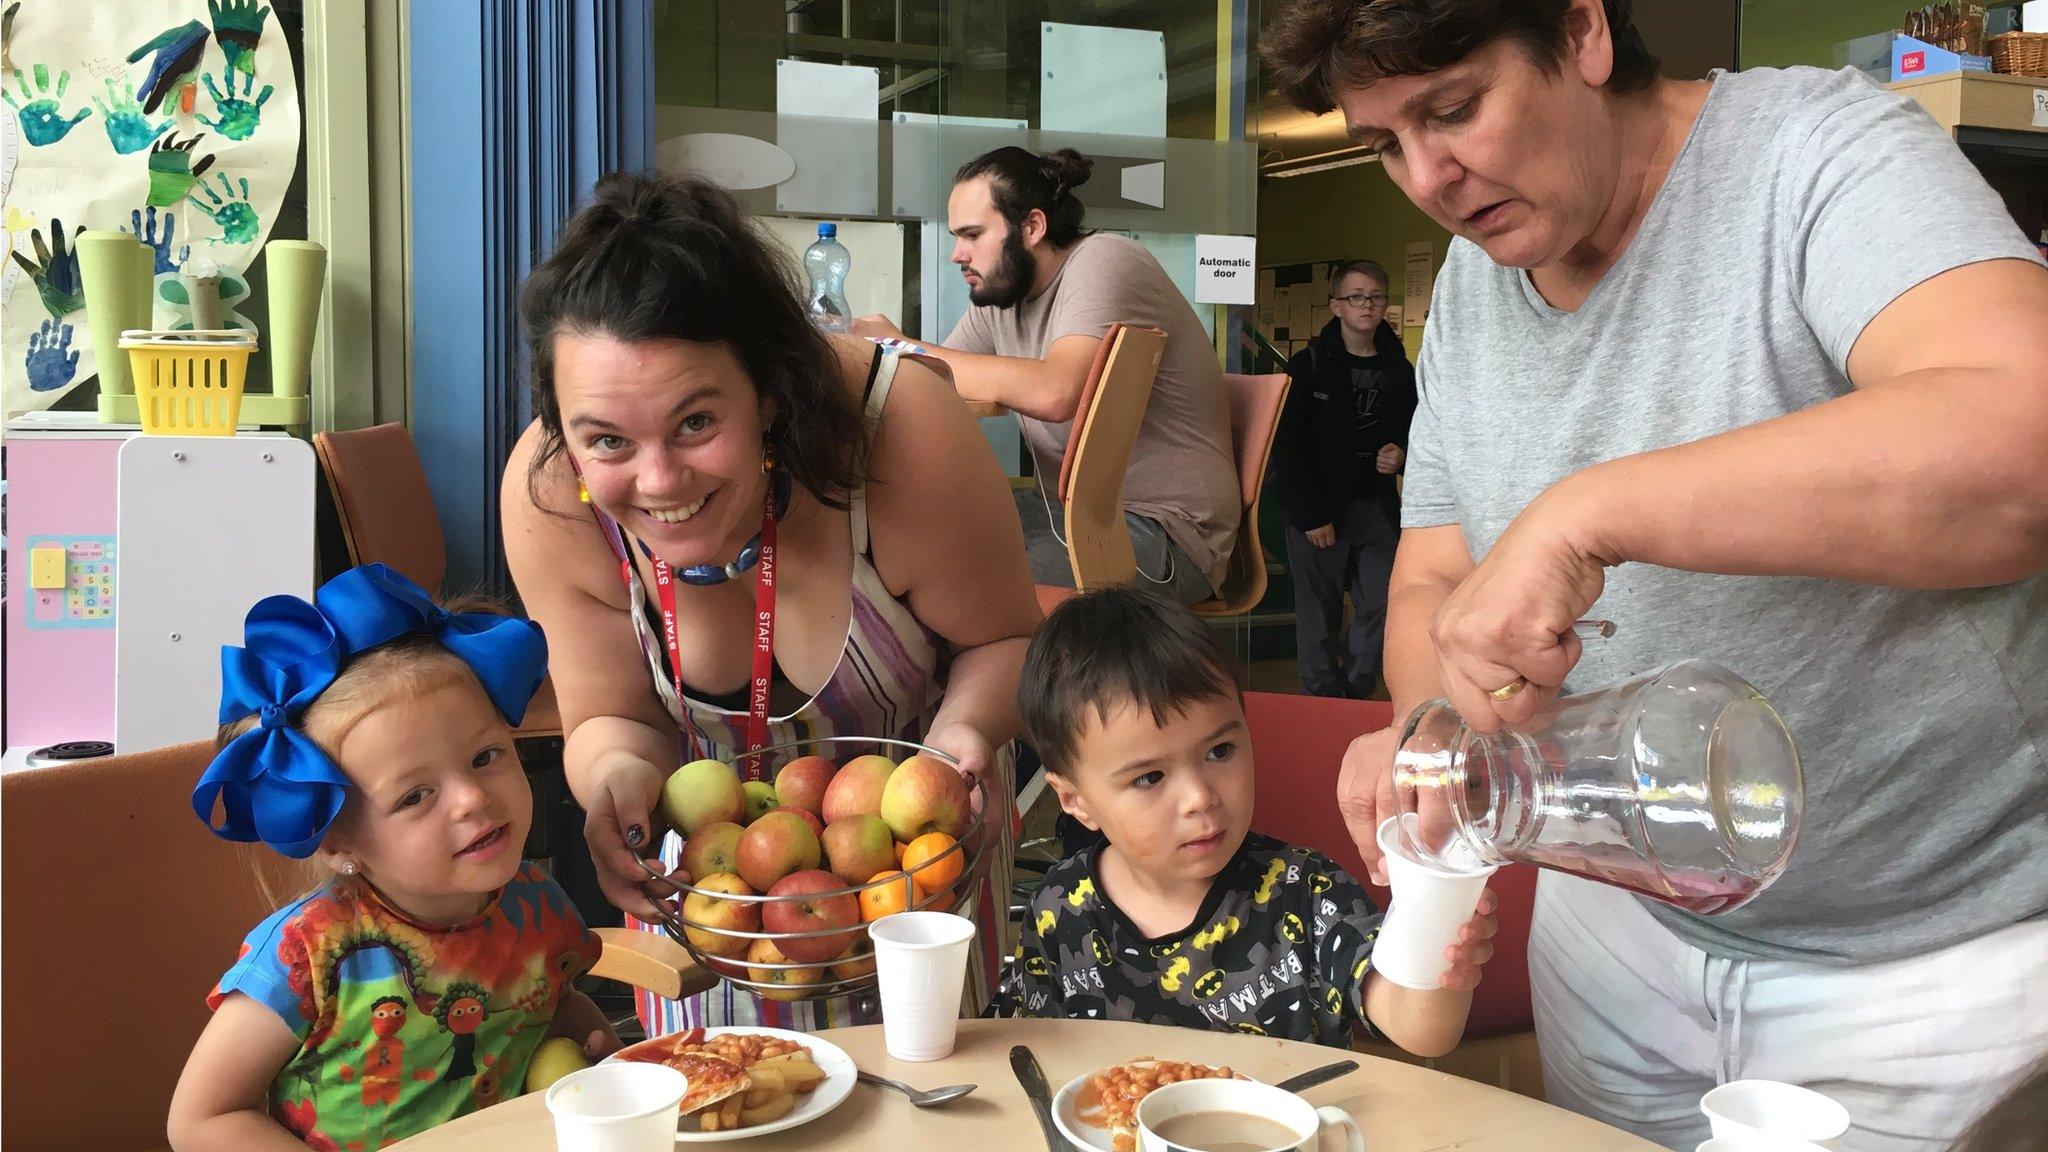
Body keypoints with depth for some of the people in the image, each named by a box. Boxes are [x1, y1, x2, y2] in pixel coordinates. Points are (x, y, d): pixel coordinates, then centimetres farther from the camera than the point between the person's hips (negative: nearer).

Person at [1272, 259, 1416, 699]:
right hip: (1318, 509, -4)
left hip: (1378, 508, 4)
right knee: (1319, 614, 0)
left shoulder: (1398, 369, 9)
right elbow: (1288, 449, -7)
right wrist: (1310, 514, -13)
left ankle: (1358, 695, 20)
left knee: (1381, 608, 4)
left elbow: (1412, 427, 22)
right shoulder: (1309, 366, -4)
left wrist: (1400, 453, -3)